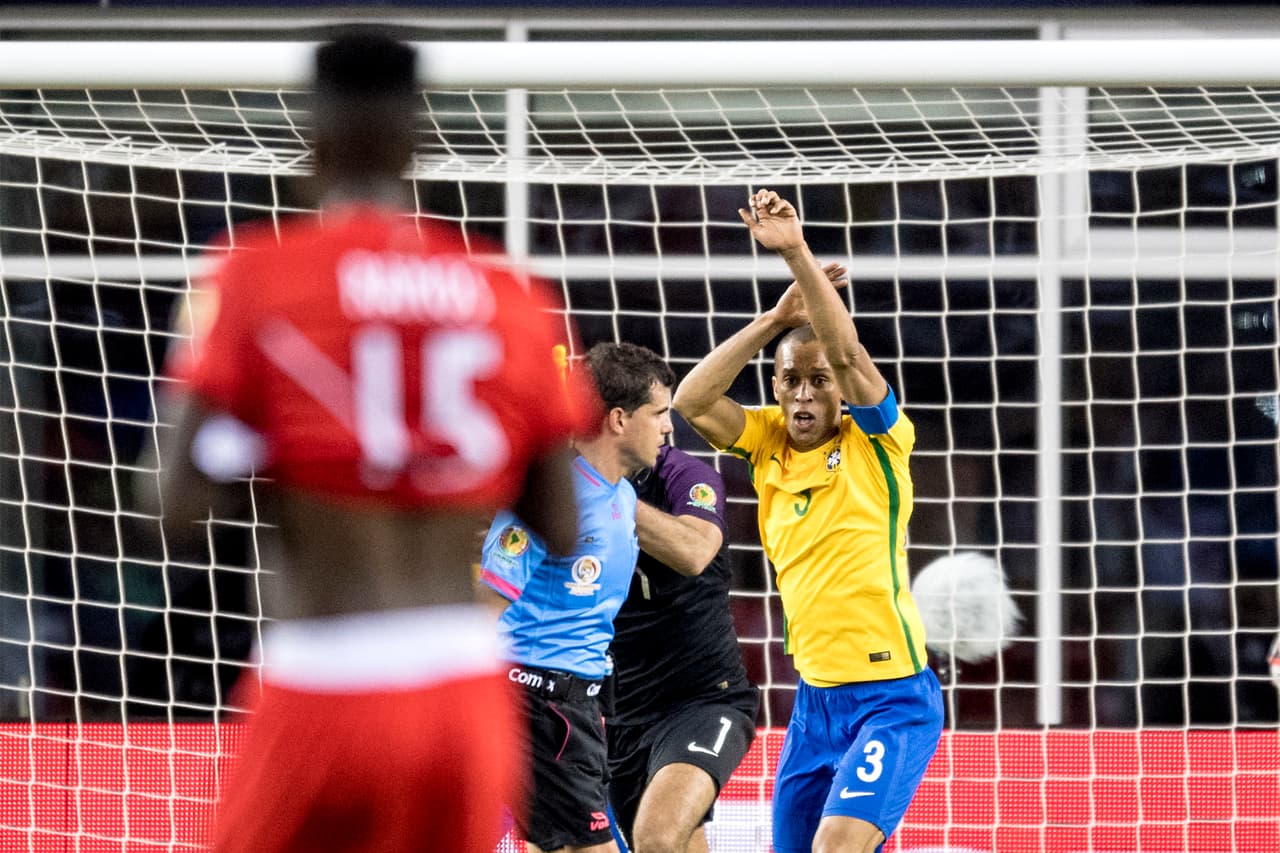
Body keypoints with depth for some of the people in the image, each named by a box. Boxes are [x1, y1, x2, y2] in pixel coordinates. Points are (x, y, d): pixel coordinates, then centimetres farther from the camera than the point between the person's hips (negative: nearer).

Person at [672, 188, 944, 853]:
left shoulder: (877, 443, -6)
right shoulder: (769, 443, 7)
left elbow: (846, 352, -22)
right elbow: (692, 400, -6)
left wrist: (797, 253, -31)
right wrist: (778, 316, -11)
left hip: (893, 695, -7)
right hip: (814, 698, 7)